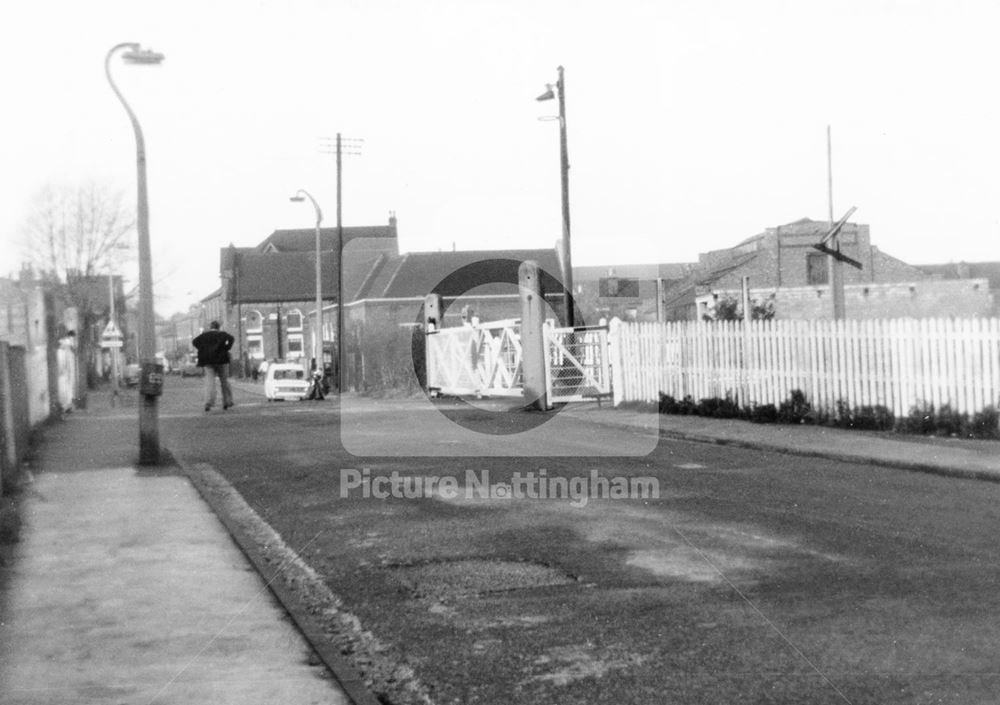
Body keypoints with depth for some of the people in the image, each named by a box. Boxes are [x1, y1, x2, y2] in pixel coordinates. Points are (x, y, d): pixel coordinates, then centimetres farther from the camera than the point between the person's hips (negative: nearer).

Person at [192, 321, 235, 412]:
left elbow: (194, 342, -1)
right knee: (224, 381, 11)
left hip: (208, 361, 1)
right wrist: (226, 349, -8)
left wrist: (202, 350, 1)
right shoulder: (222, 334, 4)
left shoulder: (204, 335, 9)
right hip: (221, 360, -1)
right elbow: (231, 339, -14)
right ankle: (227, 402, 14)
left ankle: (208, 403, -19)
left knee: (209, 381, -3)